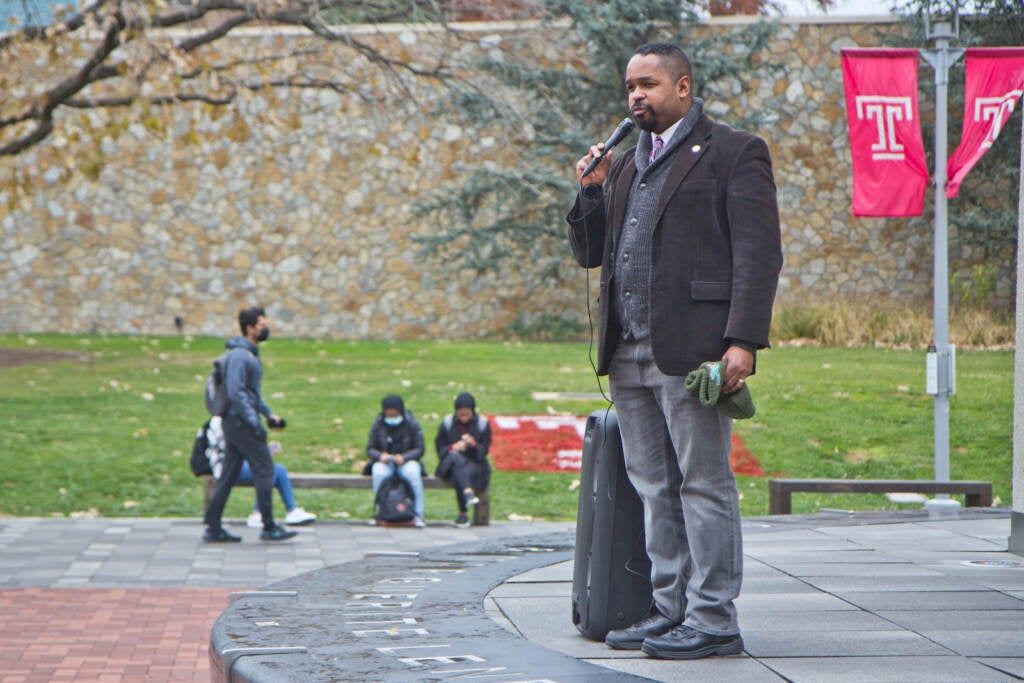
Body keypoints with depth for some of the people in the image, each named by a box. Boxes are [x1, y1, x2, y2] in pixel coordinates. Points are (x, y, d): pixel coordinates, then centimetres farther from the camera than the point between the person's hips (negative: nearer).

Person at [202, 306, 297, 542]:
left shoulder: (251, 354, 18)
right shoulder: (239, 355, -15)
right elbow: (235, 392, -22)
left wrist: (269, 414, 18)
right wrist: (255, 423, -24)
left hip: (236, 423, 10)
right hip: (240, 422, -10)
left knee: (229, 475, 9)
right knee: (264, 470, -6)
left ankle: (213, 527, 9)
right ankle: (269, 527, -3)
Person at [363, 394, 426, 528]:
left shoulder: (412, 425, -2)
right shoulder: (378, 425, 2)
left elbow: (419, 449, -4)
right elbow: (370, 449, 3)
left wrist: (404, 457, -23)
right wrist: (380, 456, -20)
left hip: (406, 461, -1)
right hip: (384, 462, 1)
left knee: (413, 473, -36)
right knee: (379, 473, -35)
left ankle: (418, 515, -28)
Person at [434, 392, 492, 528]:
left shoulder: (482, 424, 5)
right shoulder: (447, 423, 5)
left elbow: (485, 450, 3)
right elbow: (439, 448, 5)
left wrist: (474, 444, -19)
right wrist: (453, 447, -16)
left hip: (475, 464, 0)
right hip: (450, 464, 0)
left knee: (458, 475, -36)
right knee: (455, 457, -38)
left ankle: (463, 514, -30)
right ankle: (468, 492, -56)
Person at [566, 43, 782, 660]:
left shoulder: (734, 154, 0)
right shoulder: (624, 165, 22)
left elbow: (759, 254, -8)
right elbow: (590, 254, 23)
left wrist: (743, 341, -17)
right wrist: (591, 192, 6)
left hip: (691, 350, -7)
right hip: (629, 354, 7)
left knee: (704, 483, -5)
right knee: (655, 489, 9)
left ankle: (714, 620, -2)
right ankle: (671, 609, 15)